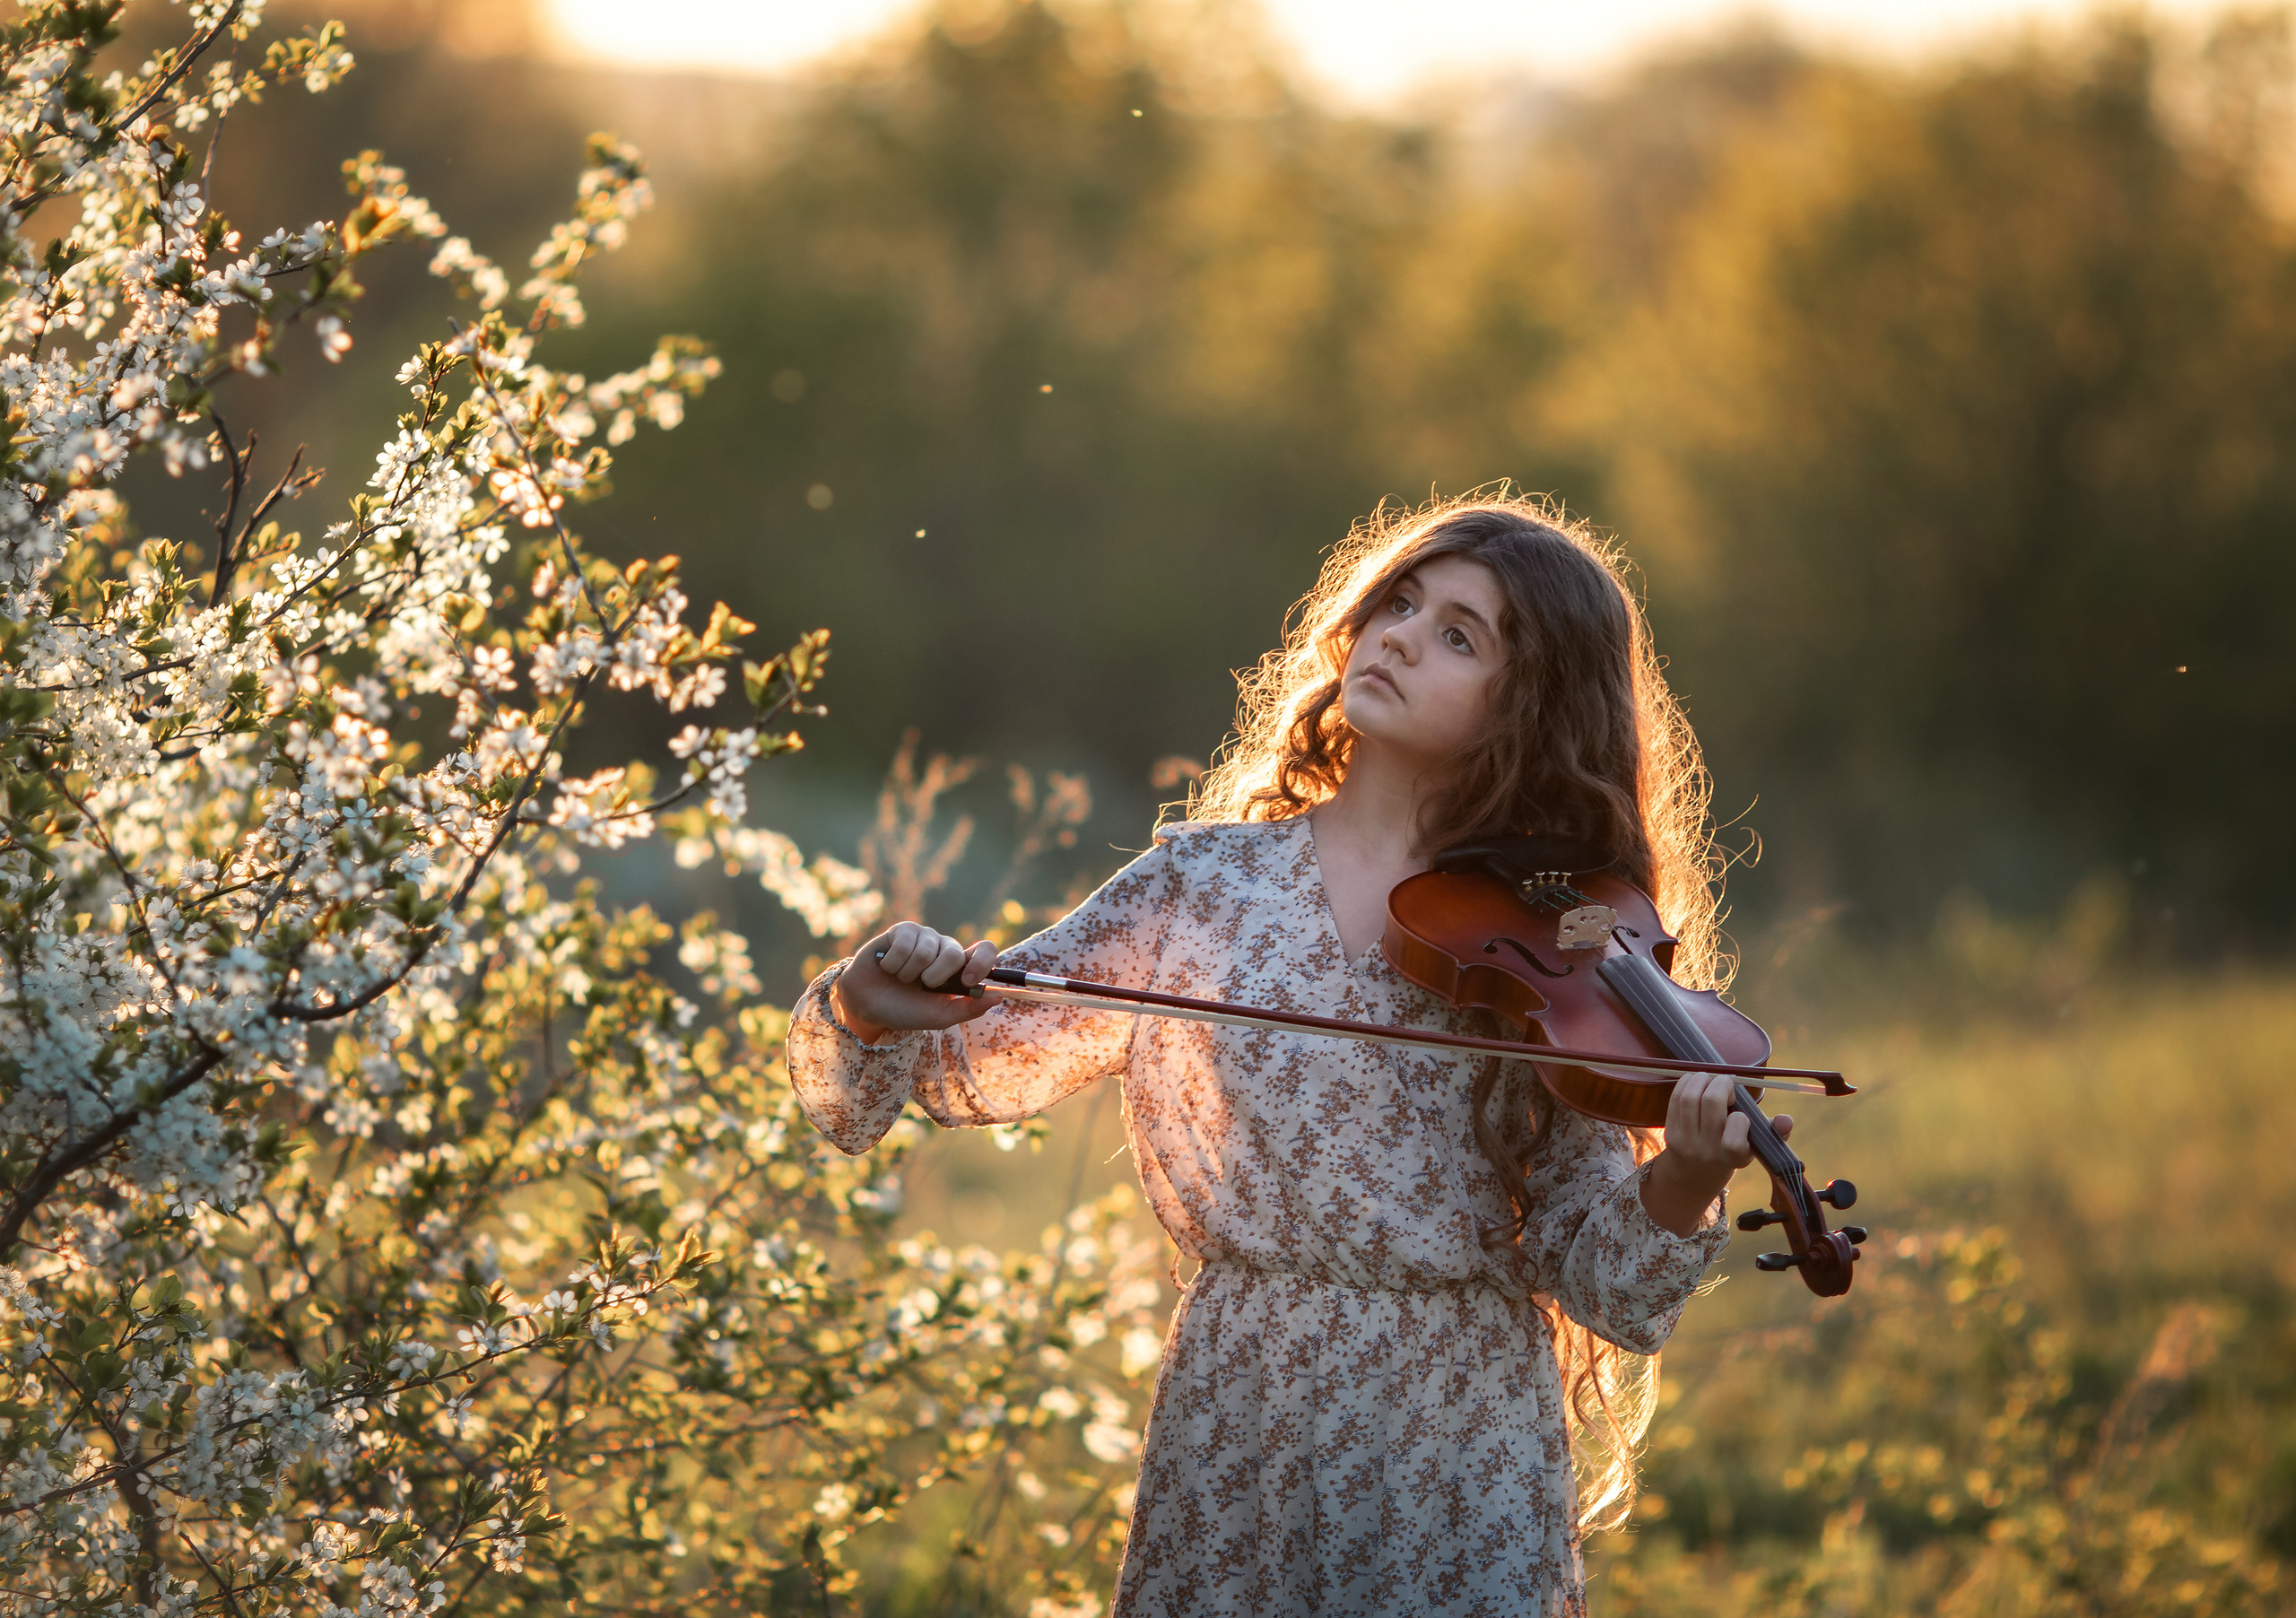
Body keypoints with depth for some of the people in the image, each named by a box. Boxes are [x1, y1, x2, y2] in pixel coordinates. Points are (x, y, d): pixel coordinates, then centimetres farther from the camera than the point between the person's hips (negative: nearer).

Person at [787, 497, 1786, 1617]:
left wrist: (1681, 1183, -24)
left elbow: (1604, 1289, -4)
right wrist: (867, 1007, -25)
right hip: (1240, 1435, 1)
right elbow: (961, 1061, -3)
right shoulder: (1206, 887, 1)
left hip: (1470, 1461, 0)